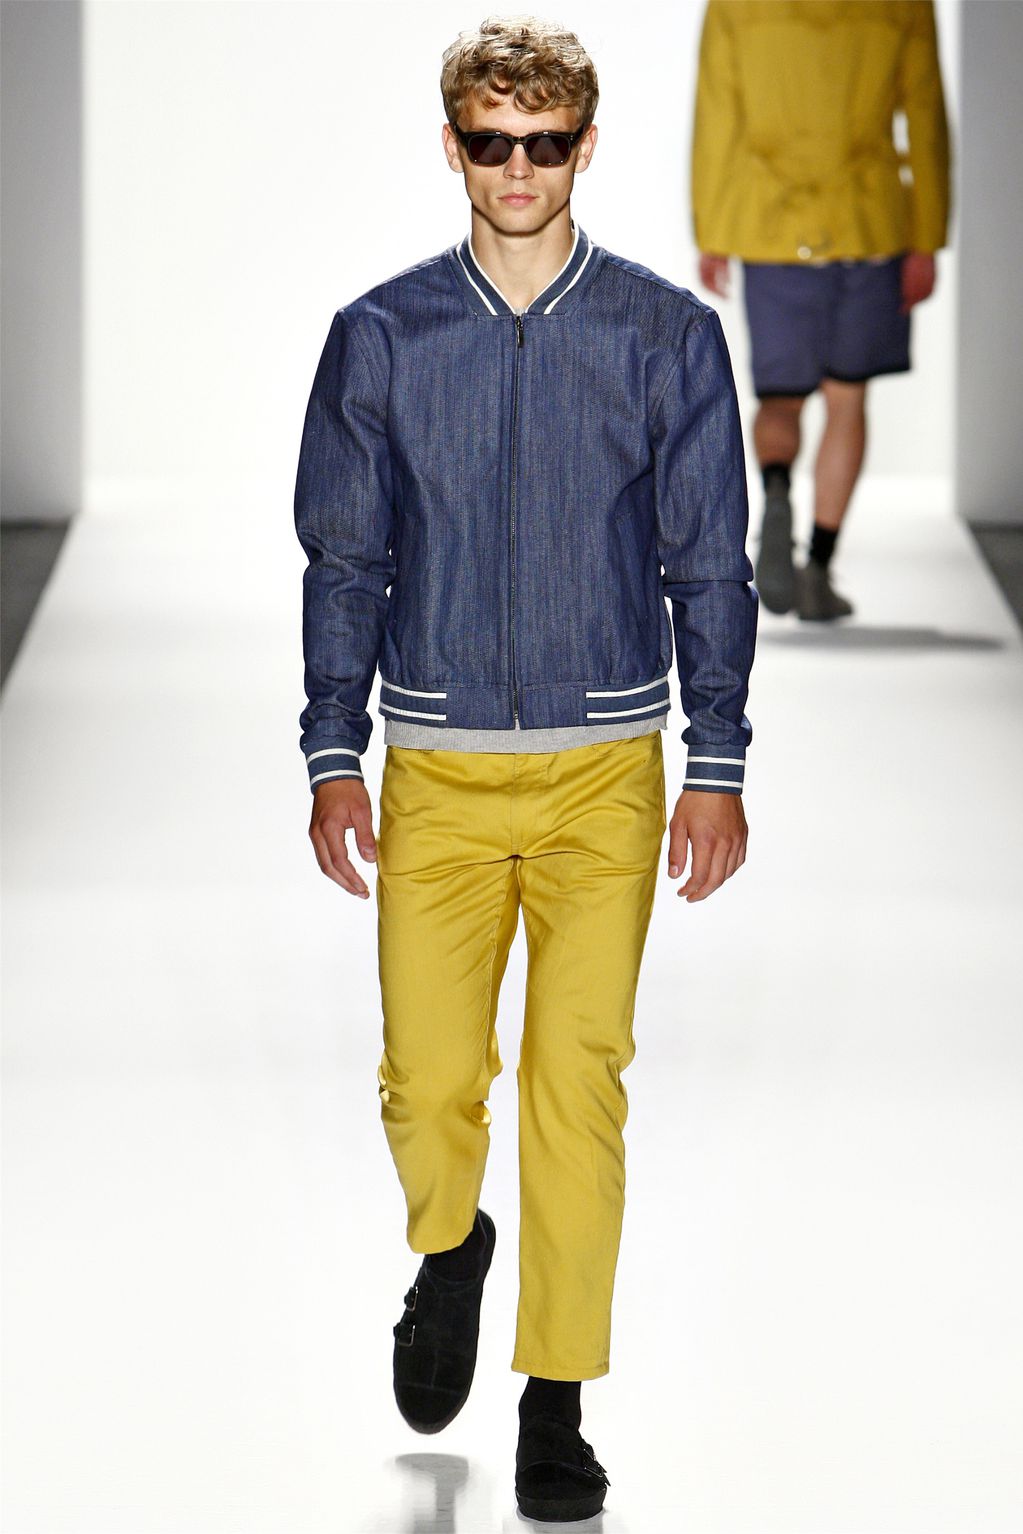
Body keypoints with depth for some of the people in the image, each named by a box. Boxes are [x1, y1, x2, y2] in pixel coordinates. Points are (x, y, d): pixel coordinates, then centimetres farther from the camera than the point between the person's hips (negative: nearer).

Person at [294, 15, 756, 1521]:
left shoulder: (668, 335, 2)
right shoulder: (381, 338, 5)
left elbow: (709, 564, 5)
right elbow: (343, 558, 10)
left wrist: (719, 770, -1)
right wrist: (332, 757, 3)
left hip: (606, 768, -1)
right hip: (435, 773, 1)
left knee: (578, 1075, -8)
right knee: (428, 1082, -3)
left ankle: (557, 1403, 3)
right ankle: (450, 1250, 32)